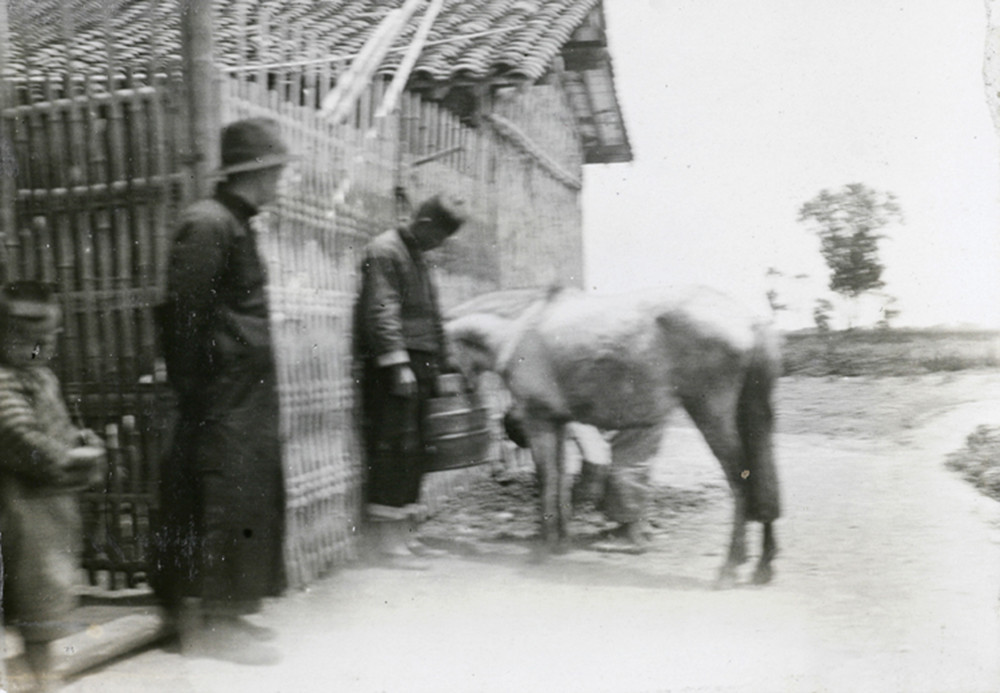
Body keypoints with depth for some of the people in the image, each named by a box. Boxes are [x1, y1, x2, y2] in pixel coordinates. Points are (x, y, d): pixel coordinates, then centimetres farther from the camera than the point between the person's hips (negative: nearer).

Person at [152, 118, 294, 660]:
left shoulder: (235, 225, 16)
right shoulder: (209, 225, -14)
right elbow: (185, 315, -18)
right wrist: (195, 393, -16)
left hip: (247, 396, 10)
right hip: (226, 397, -10)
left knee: (249, 499, 14)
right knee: (229, 502, -3)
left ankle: (225, 613, 25)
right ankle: (216, 622, 8)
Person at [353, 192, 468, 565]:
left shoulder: (416, 256, 22)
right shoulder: (384, 251, -7)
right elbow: (381, 311, -15)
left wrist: (440, 365, 22)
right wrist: (398, 363, -20)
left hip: (418, 364, 9)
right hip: (392, 365, -9)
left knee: (413, 450, 8)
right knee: (393, 447, -9)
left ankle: (402, 530, 14)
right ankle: (386, 537, -5)